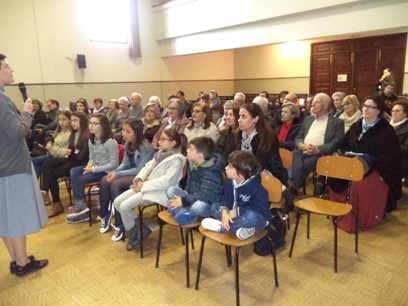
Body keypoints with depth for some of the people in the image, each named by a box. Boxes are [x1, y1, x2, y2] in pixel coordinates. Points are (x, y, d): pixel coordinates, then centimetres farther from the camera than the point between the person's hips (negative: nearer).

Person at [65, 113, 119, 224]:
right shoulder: (91, 140, 6)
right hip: (95, 168, 8)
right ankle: (81, 206, -11)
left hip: (106, 171, -8)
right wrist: (90, 164, -9)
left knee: (78, 180, -19)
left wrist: (94, 169, -20)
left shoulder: (110, 142, -18)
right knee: (73, 172, -16)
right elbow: (92, 158, 15)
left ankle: (80, 206, 3)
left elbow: (114, 164, -19)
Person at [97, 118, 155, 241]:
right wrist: (114, 171, -11)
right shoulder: (128, 145, 6)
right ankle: (105, 215, 0)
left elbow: (140, 170, -21)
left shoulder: (145, 147, -20)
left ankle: (120, 225, -17)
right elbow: (125, 163, 10)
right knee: (104, 181, -15)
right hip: (130, 174, 8)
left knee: (115, 185, -29)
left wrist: (118, 174, -22)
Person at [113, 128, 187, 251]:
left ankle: (134, 235, 6)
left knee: (124, 206, -19)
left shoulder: (176, 159, -12)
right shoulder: (160, 153, 15)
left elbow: (166, 181, -22)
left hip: (159, 191, -9)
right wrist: (139, 180, -6)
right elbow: (147, 167, 14)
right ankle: (141, 229, 8)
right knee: (117, 202, -1)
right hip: (146, 186, 9)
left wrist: (144, 185, -19)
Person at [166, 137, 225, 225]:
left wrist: (183, 201, -26)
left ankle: (179, 210, -11)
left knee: (198, 206, -41)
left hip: (210, 204, -8)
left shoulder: (211, 172, -25)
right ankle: (185, 213, -26)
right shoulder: (193, 163, 3)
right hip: (193, 198, 8)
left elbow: (204, 195, -30)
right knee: (171, 190, -8)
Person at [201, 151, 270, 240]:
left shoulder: (256, 187, -26)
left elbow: (261, 208, -28)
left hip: (257, 220, -6)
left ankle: (220, 227, -22)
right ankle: (243, 227, -20)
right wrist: (224, 212, -28)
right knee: (215, 207, -7)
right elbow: (227, 198, -6)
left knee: (251, 216, -42)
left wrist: (237, 211, -27)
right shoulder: (230, 181, -7)